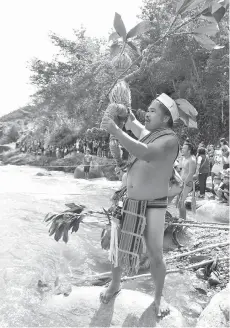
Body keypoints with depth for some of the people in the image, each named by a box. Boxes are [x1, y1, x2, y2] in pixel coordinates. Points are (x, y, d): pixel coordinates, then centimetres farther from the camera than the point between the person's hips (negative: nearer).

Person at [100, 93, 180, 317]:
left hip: (153, 207, -6)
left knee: (155, 256, 6)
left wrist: (116, 131, -36)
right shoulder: (144, 133, 6)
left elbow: (146, 153, -37)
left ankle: (158, 297, 33)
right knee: (117, 246, 15)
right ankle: (114, 285, 41)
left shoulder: (169, 139, -17)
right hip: (127, 203, 7)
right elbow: (130, 123, 31)